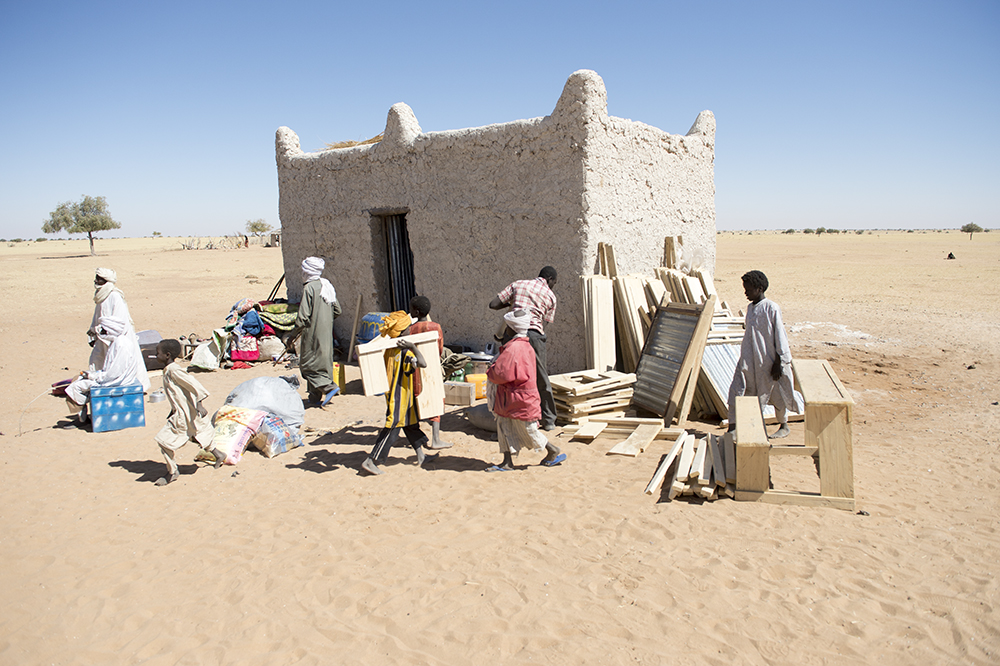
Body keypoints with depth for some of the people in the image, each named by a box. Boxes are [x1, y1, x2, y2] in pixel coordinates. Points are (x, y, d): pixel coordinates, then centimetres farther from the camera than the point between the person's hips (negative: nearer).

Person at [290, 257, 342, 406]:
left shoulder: (309, 288, -16)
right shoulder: (327, 286, 7)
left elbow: (303, 317, -18)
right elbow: (337, 311, 12)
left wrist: (293, 333, -7)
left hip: (313, 333, -8)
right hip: (327, 332, 8)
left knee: (307, 365, 2)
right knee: (324, 359, 12)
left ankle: (329, 387, -9)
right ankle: (317, 396, 18)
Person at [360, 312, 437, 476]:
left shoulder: (389, 349, 4)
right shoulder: (404, 352, -23)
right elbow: (423, 364, -35)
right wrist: (413, 346, -33)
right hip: (399, 398, -10)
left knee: (411, 424, 18)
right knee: (392, 430, -3)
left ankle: (421, 456, 29)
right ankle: (370, 462, 2)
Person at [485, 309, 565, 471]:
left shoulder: (512, 348, -24)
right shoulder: (525, 346, 9)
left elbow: (501, 374, -26)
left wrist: (489, 371, -4)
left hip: (521, 400, -10)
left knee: (529, 431, 4)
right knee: (504, 426, 9)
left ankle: (555, 452, 20)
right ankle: (507, 462, 12)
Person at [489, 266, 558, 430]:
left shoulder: (517, 284, 16)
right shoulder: (550, 295, 15)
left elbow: (493, 304, 12)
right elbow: (545, 323, 14)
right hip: (534, 333, -1)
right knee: (542, 379, 12)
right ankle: (549, 420, 21)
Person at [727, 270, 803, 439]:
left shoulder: (772, 308, -13)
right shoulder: (750, 308, 9)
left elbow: (780, 337, -12)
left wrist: (778, 363, -14)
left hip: (768, 360, -6)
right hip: (749, 362, 7)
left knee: (777, 395, 10)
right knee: (737, 390, -4)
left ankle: (784, 427, 30)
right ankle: (733, 428, -3)